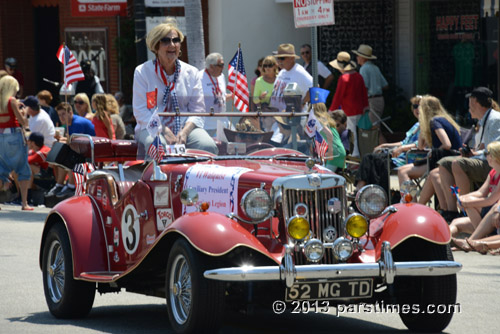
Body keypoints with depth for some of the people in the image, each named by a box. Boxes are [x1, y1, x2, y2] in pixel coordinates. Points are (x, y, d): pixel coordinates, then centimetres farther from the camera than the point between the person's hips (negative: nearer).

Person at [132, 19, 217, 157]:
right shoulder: (142, 72, 4)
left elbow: (198, 110, 6)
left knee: (208, 146, -30)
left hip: (187, 127, 2)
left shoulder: (191, 73, 13)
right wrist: (165, 132, -19)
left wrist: (184, 132, -15)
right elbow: (141, 111, -4)